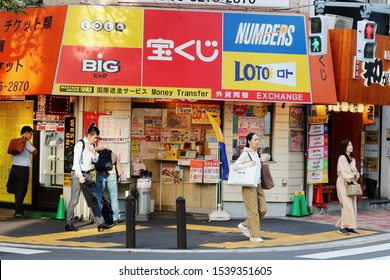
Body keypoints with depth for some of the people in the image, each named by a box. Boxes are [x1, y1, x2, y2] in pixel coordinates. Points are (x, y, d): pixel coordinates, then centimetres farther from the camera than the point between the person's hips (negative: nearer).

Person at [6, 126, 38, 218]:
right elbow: (35, 151, -5)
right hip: (23, 169, -7)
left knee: (17, 190, 12)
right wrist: (28, 140, -1)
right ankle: (18, 212, -4)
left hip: (15, 168, 7)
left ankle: (19, 210, 17)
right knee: (21, 191, -3)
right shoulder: (25, 142, -10)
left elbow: (13, 153, 16)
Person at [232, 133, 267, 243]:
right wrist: (250, 164, -18)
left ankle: (245, 225, 22)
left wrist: (260, 165, 11)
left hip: (258, 185, 8)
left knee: (263, 209, 4)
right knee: (253, 211, -7)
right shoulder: (245, 154, -9)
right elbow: (235, 166, -18)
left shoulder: (257, 153, 15)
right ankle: (254, 236, -1)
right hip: (249, 186, -8)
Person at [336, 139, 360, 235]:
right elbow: (344, 172, -15)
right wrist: (351, 179, -15)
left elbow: (355, 170, 18)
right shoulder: (342, 158, -8)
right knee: (347, 205, -15)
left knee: (353, 205, 3)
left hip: (351, 183, 8)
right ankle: (343, 227, -13)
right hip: (343, 183, -8)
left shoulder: (352, 159, 16)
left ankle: (350, 227, 6)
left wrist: (355, 174, -4)